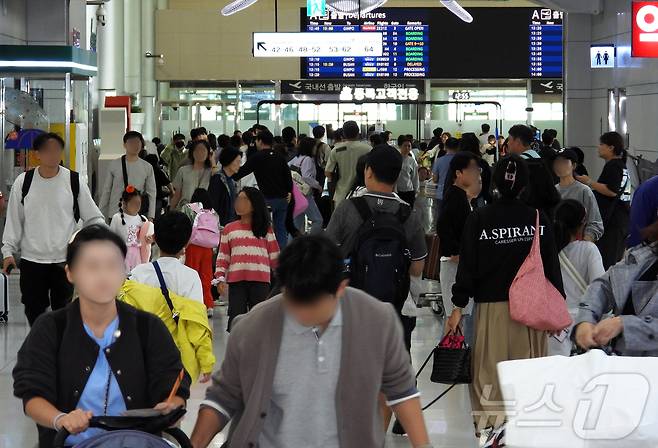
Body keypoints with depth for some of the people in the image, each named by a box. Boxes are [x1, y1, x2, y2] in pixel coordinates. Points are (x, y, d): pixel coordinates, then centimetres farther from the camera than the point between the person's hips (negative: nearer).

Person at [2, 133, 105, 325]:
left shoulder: (74, 181, -3)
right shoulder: (23, 182, -1)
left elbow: (93, 217, 3)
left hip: (65, 259, -1)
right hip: (32, 259, 1)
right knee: (33, 310, 8)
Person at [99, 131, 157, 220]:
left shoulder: (147, 167, 4)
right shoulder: (114, 165, 2)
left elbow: (152, 193, 7)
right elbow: (106, 191, 7)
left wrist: (150, 217, 2)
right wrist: (101, 214, 7)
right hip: (115, 214, -1)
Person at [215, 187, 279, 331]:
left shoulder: (265, 229, 10)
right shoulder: (229, 229, 12)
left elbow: (274, 256, 10)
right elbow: (223, 257, 10)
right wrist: (220, 278, -1)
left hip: (260, 281, -1)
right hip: (236, 281, 1)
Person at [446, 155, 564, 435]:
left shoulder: (478, 220, -5)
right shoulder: (539, 220, -2)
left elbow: (467, 266, -4)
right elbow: (552, 268, 3)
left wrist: (459, 306, 3)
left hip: (491, 306, -1)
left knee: (490, 369, 5)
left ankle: (490, 423, 4)